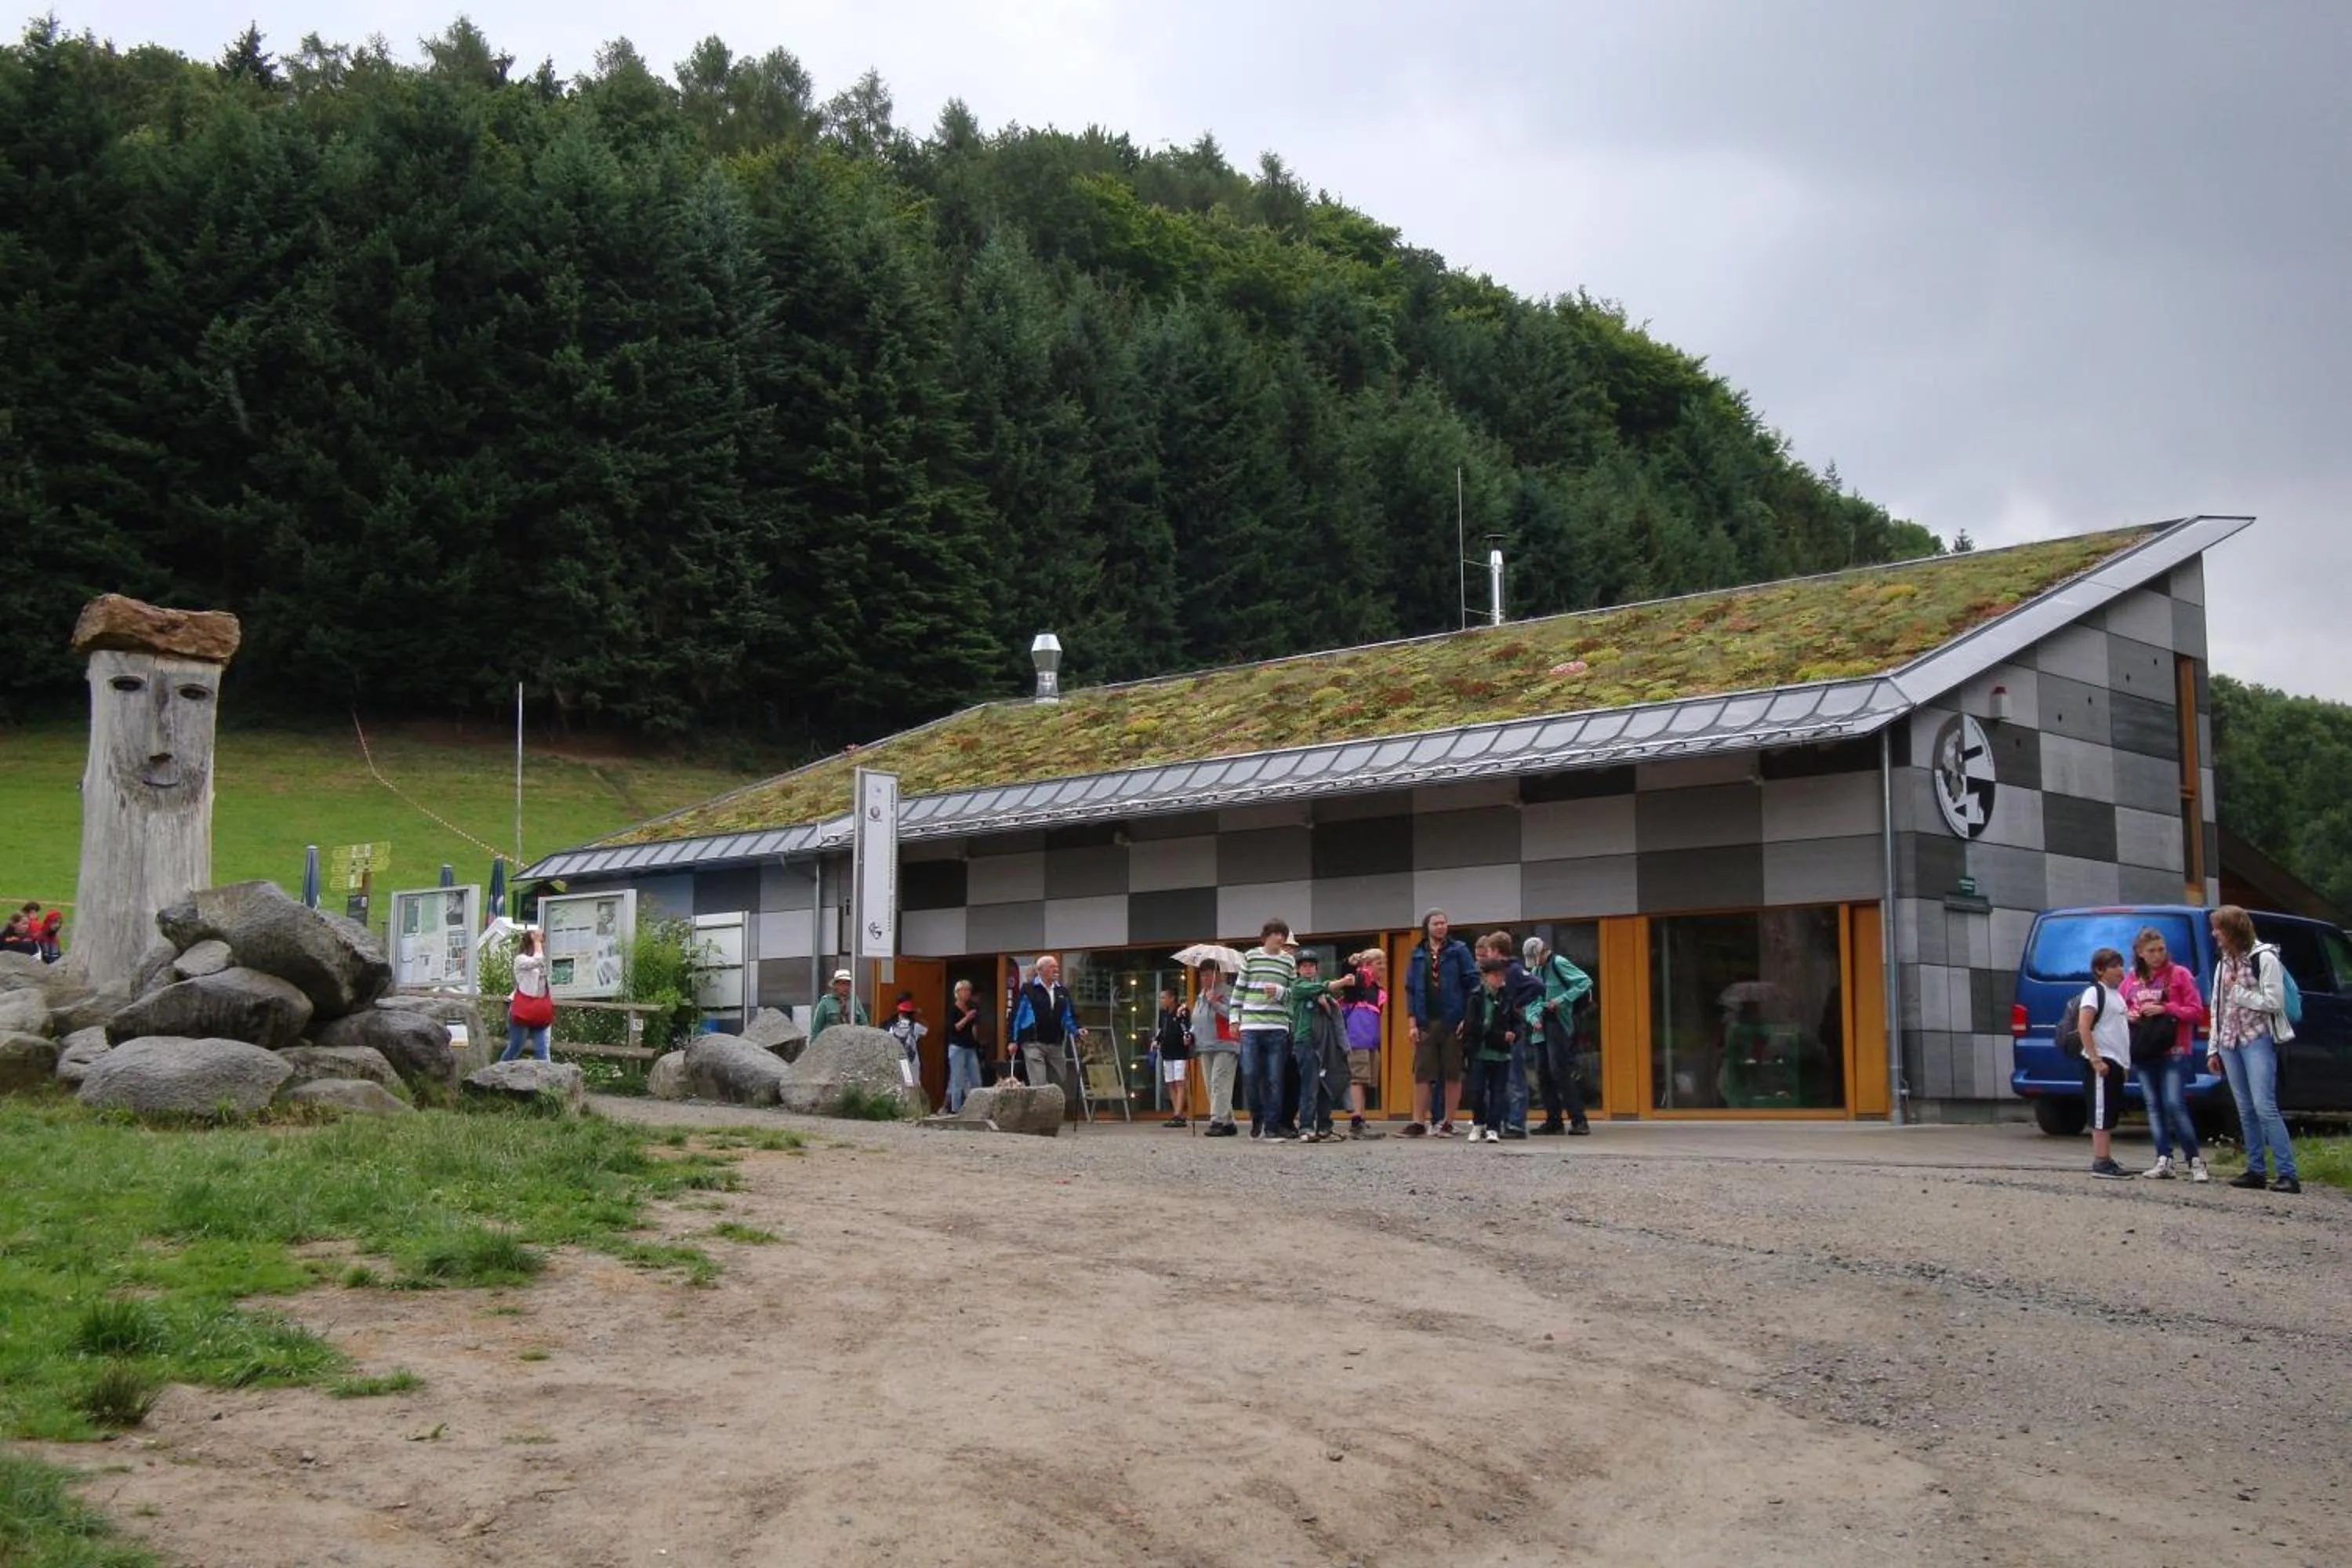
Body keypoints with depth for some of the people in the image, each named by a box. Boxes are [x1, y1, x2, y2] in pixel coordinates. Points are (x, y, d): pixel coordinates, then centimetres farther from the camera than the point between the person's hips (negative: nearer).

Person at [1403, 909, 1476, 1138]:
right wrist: (1413, 1022, 1)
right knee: (1422, 1074, 0)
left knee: (1453, 1074, 2)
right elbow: (1410, 988, 9)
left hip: (1453, 1022, -2)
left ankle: (1448, 1123, 9)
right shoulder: (1417, 955, 10)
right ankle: (1418, 1122, 3)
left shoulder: (1458, 950, 2)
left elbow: (1472, 984, -2)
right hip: (1426, 1023, 2)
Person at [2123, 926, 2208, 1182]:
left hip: (2172, 1051, -5)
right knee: (2154, 1106, 6)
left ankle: (2194, 1161, -3)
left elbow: (2196, 1010, -3)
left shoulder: (2179, 974, 0)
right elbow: (2120, 1008, 20)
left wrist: (2165, 1009, -13)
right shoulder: (2131, 979, 11)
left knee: (2174, 1105, -11)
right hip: (2142, 1053, 5)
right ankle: (2163, 1161, 9)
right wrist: (2129, 1015, -2)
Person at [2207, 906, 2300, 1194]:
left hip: (2257, 1040, -7)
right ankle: (2255, 1170, 10)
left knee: (2264, 1106, -14)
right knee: (2246, 1110, 7)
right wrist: (2213, 1048, 15)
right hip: (2230, 1042, 7)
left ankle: (2287, 1173, -13)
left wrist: (2239, 994, -9)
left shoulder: (2264, 958, -5)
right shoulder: (2223, 963, 15)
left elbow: (2274, 1002, -11)